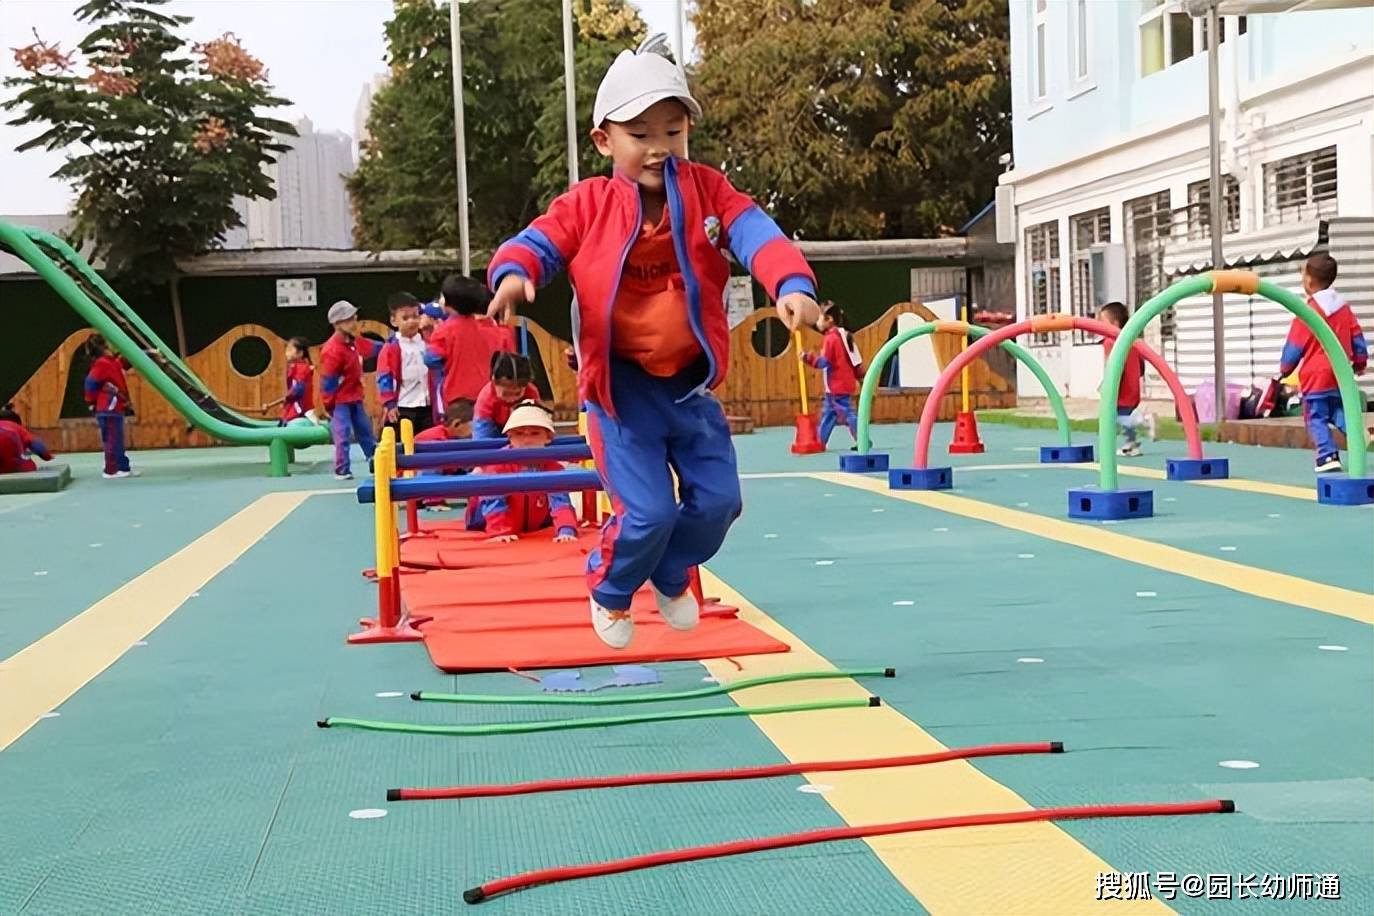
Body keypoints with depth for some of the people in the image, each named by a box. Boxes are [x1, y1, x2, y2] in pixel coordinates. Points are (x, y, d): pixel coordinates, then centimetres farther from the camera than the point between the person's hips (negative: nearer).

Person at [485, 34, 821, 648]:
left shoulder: (707, 191, -2)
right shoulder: (588, 205, -5)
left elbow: (756, 234, -15)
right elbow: (537, 244, -8)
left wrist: (791, 284, -36)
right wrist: (513, 274, -33)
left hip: (690, 380, 3)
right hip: (620, 383, -3)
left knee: (718, 499, 3)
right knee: (647, 511, -10)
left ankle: (671, 577, 36)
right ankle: (610, 591, 23)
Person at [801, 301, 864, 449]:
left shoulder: (830, 338, -16)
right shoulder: (844, 335, 12)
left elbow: (823, 362, -22)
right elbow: (856, 360, 15)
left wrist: (808, 358, -16)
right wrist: (858, 376, 21)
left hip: (837, 386, -10)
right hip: (845, 383, 10)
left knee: (847, 413, -8)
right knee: (828, 413, 15)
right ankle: (819, 441, 21)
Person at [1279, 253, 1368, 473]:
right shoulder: (1344, 306, 7)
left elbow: (1294, 345, -8)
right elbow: (1357, 337, 12)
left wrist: (1285, 368, 6)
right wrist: (1360, 362, 25)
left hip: (1316, 376, -6)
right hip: (1340, 374, 7)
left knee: (1317, 418, -2)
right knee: (1342, 414, 14)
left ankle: (1328, 455, -11)